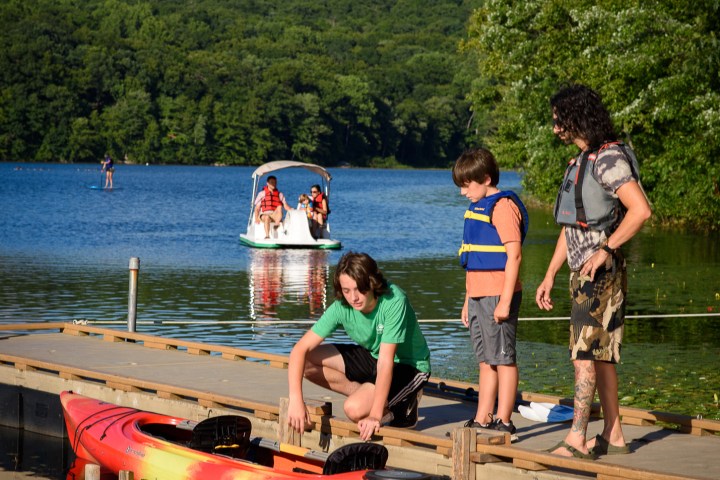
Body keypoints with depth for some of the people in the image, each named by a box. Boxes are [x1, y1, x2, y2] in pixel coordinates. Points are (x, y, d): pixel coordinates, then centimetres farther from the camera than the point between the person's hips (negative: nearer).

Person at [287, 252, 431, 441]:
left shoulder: (393, 301, -31)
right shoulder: (341, 307, -18)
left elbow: (385, 361, -34)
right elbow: (300, 349, -21)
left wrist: (375, 415, -38)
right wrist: (296, 399, -33)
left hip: (409, 366, -6)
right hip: (372, 356, 6)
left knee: (355, 408, -29)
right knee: (307, 360, -11)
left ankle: (402, 406, 0)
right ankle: (370, 394, -5)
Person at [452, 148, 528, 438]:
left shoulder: (503, 207, -12)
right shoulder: (476, 208, 17)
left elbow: (514, 255, -17)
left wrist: (505, 301, -20)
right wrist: (468, 301, 21)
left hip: (498, 295, -9)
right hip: (479, 295, 9)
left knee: (503, 358, -3)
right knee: (486, 360, 12)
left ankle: (504, 422, 1)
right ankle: (482, 420, 17)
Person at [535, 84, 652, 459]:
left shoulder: (609, 157, -12)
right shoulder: (580, 161, 18)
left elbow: (640, 210, -24)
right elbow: (570, 228, 22)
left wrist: (606, 249, -25)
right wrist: (550, 276, 20)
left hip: (601, 272, -10)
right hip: (584, 273, 10)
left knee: (585, 353, -12)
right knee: (601, 356, 10)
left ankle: (577, 438, -13)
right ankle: (613, 435, 15)